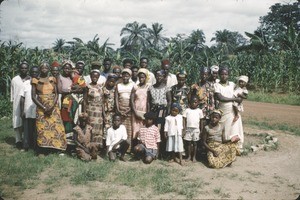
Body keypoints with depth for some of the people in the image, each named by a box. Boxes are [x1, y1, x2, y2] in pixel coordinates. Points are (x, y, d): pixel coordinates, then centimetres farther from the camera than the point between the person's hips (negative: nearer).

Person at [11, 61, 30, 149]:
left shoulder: (31, 80, 3)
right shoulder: (14, 80, 4)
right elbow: (12, 93, 9)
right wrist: (13, 102, 5)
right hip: (18, 104, 0)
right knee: (18, 122, 0)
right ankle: (18, 141, 8)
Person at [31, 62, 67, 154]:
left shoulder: (52, 79, 8)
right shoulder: (35, 80, 3)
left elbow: (56, 94, 4)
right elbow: (33, 96, -2)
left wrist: (52, 106, -12)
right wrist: (44, 108, -10)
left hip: (53, 107, 2)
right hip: (41, 108, -2)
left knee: (56, 127, -6)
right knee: (42, 128, -6)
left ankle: (56, 147, 2)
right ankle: (42, 150, -1)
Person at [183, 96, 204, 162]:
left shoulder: (199, 111, 4)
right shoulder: (187, 110, 3)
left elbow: (201, 121, 7)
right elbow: (184, 120, 1)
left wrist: (201, 130, 4)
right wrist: (184, 129, -5)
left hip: (196, 129, 0)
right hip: (188, 129, 0)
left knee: (195, 143, 6)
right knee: (188, 143, 6)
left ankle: (194, 157, 15)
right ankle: (189, 156, 17)